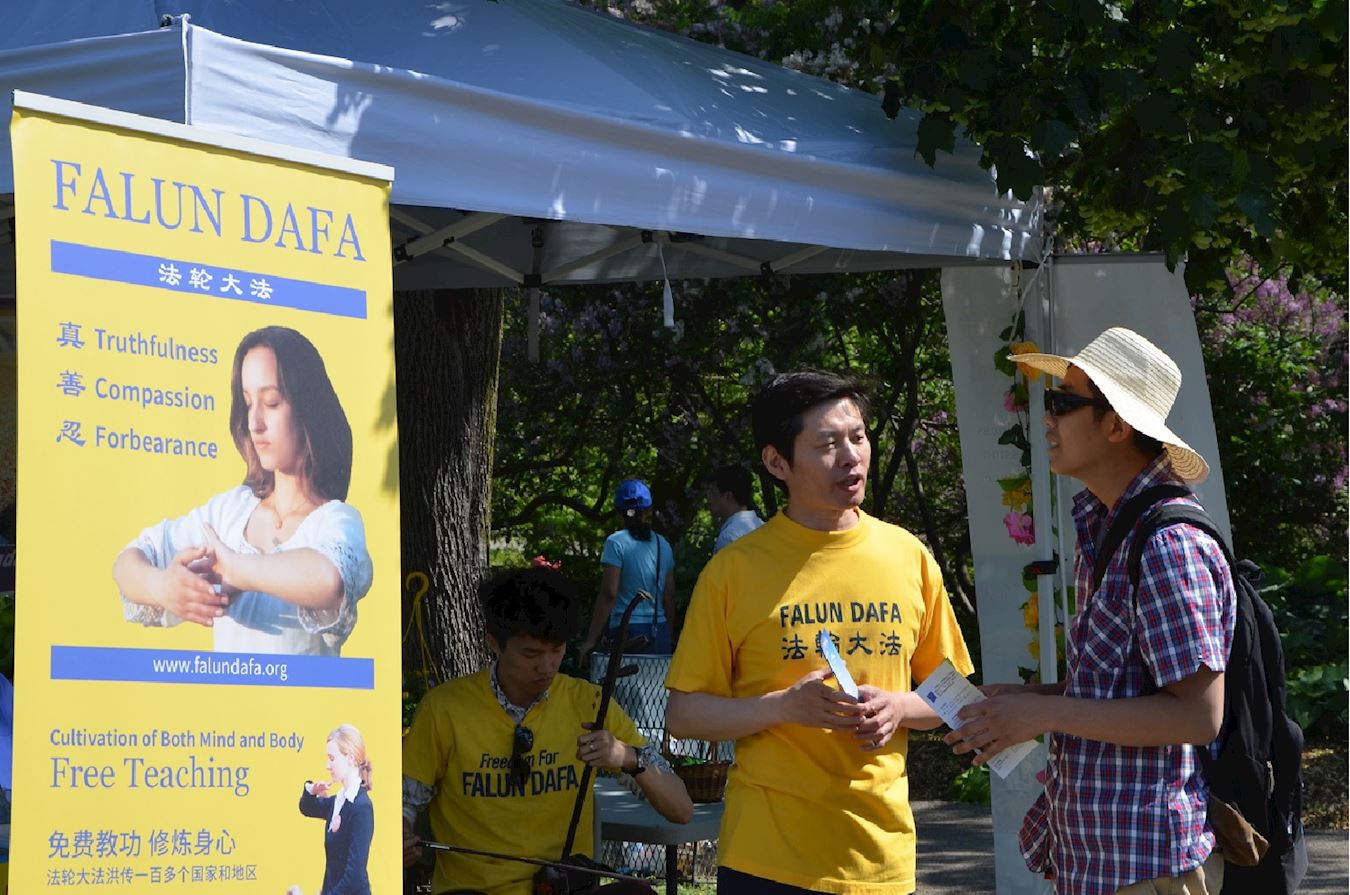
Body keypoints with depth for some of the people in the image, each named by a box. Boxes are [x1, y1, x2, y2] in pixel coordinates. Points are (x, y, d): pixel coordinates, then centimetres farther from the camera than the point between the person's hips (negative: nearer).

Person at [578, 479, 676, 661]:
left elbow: (608, 593, -11)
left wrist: (590, 640, -10)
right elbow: (669, 596, 12)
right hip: (660, 632, 5)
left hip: (627, 630, -5)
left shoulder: (616, 543, -5)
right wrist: (669, 637, 21)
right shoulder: (663, 545, 10)